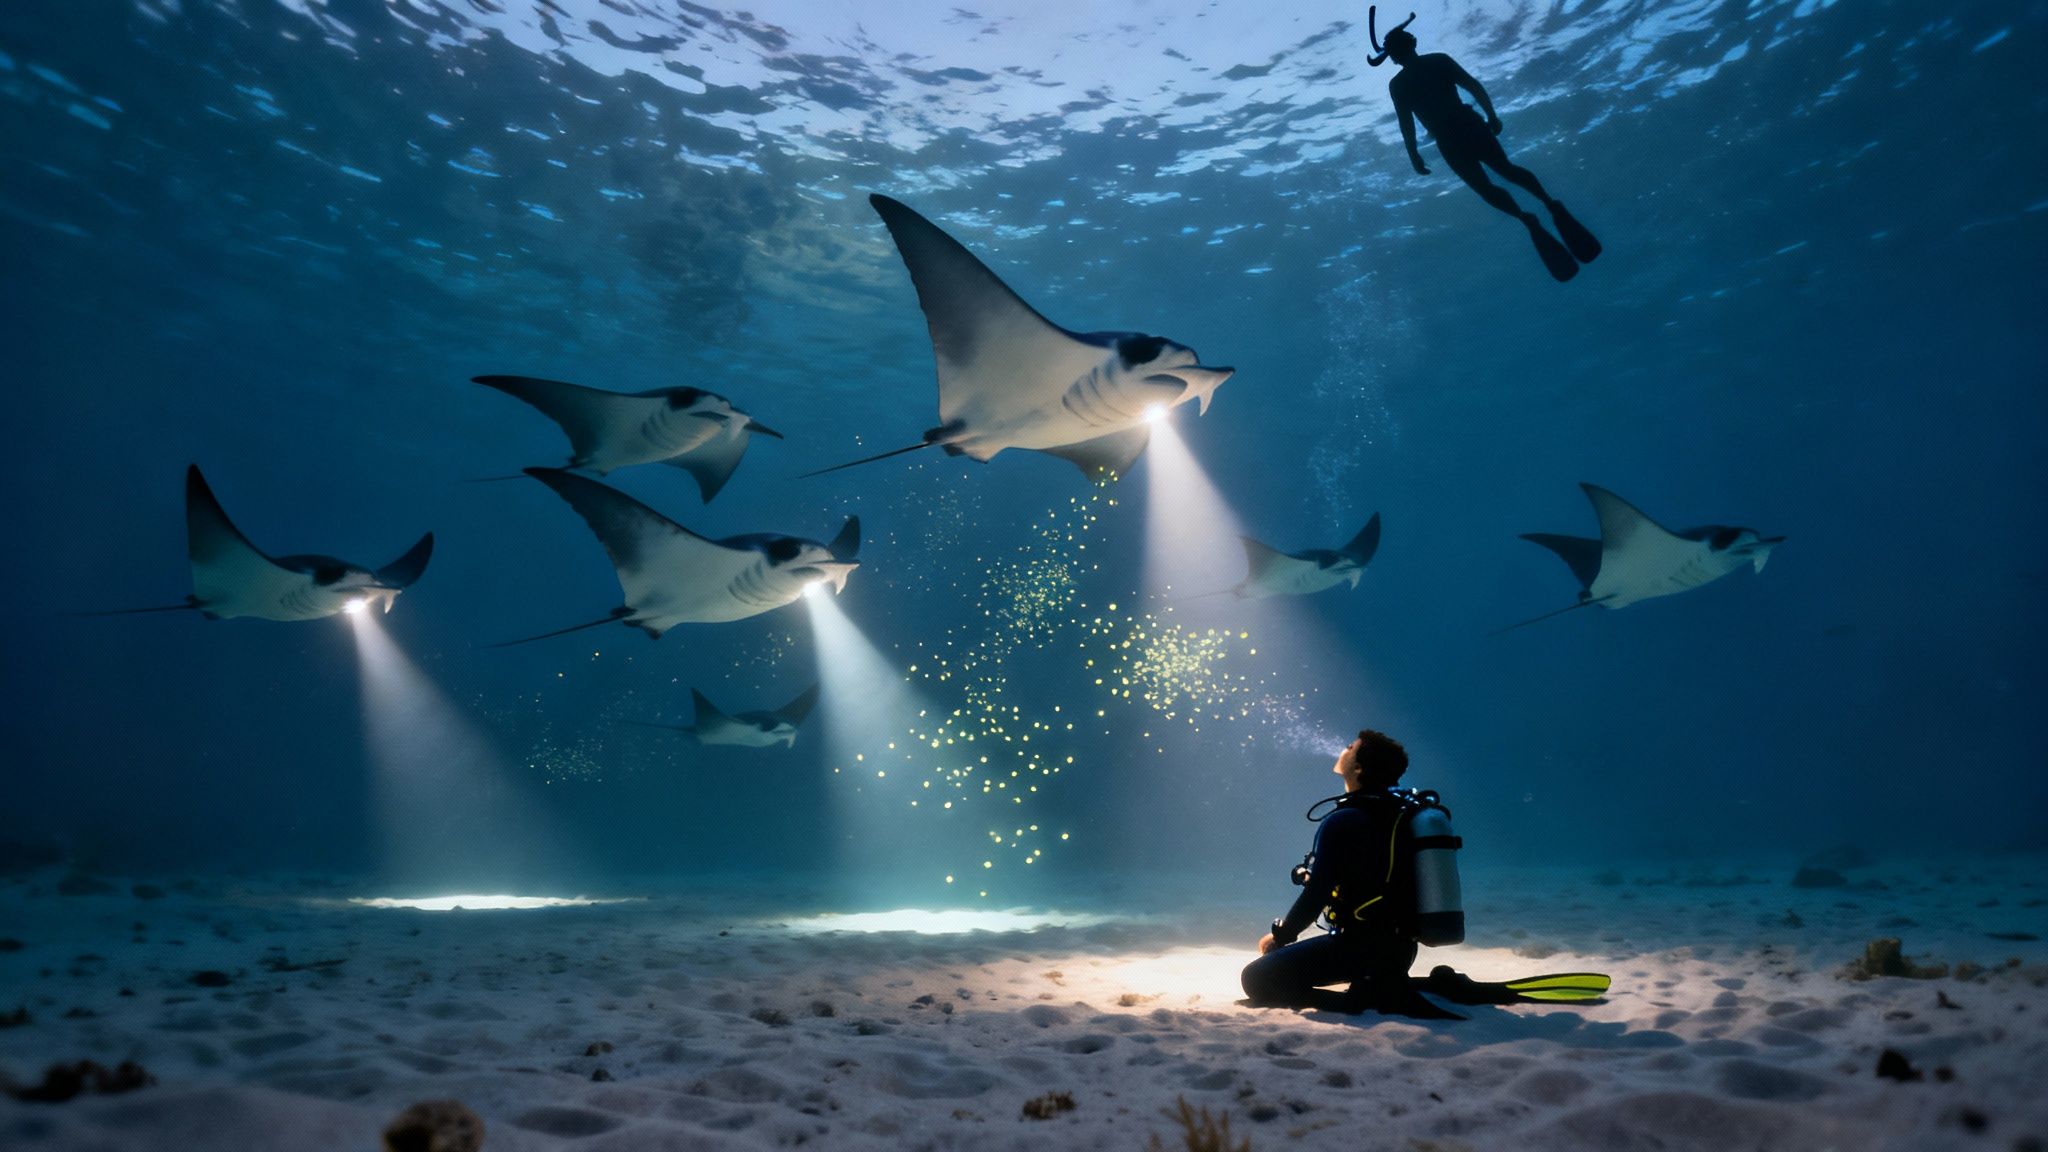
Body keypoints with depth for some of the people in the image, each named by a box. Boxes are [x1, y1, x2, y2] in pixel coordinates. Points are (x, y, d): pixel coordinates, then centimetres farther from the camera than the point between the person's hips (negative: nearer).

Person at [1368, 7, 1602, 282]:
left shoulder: (1396, 85, 3)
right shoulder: (1439, 60, 8)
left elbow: (1406, 124, -1)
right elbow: (1474, 86, 1)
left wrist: (1414, 156, 7)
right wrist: (1492, 116, 6)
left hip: (1449, 142, -2)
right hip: (1471, 125, 2)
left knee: (1484, 187, 5)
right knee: (1507, 169, 17)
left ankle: (1528, 220, -17)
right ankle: (1550, 204, -3)